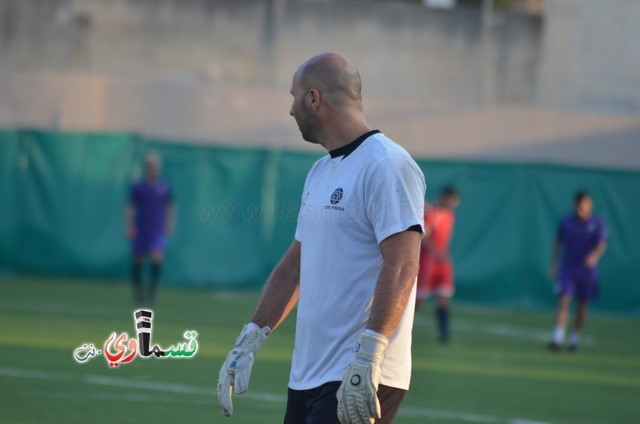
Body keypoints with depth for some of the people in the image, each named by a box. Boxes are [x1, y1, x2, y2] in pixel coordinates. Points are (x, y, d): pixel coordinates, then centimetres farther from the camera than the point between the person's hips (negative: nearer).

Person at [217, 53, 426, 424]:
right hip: (307, 375, 9)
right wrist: (250, 340, 19)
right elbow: (294, 265, 26)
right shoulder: (320, 173, 20)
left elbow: (401, 267, -20)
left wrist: (367, 357, -27)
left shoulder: (386, 166, -11)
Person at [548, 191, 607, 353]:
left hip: (587, 270, 0)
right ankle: (557, 340, -19)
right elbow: (558, 244, 11)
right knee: (563, 301, -12)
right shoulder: (566, 222, 3)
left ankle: (574, 339, 20)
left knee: (582, 305, 7)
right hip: (568, 268, 0)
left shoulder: (597, 224, -3)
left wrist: (595, 256, -33)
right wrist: (553, 265, 7)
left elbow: (602, 244, -13)